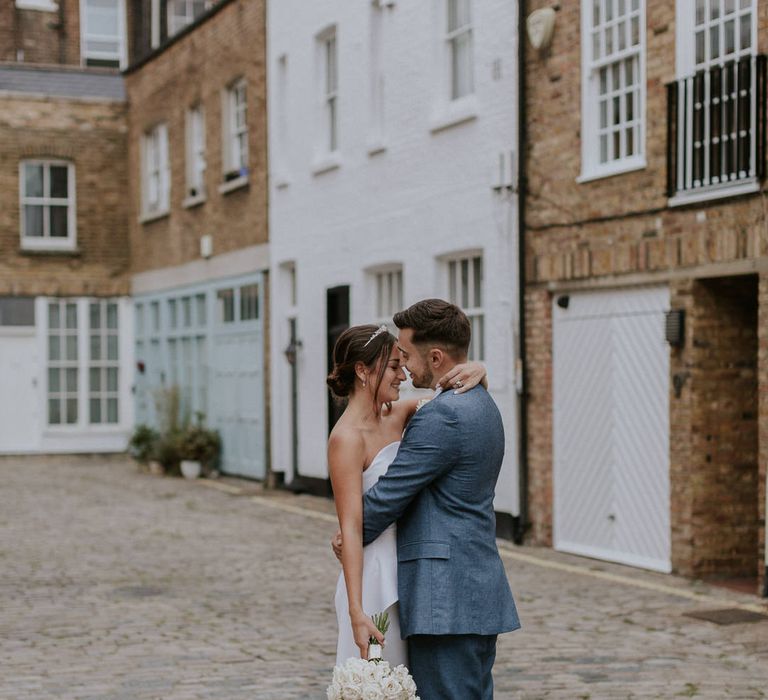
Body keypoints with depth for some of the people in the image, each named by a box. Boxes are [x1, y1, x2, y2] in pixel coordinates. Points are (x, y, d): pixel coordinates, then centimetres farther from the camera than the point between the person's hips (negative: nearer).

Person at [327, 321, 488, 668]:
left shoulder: (396, 416, 6)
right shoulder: (347, 437, -16)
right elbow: (351, 528, -21)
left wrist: (477, 370, -11)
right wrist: (356, 612, -25)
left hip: (406, 578, 8)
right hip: (375, 577, -8)